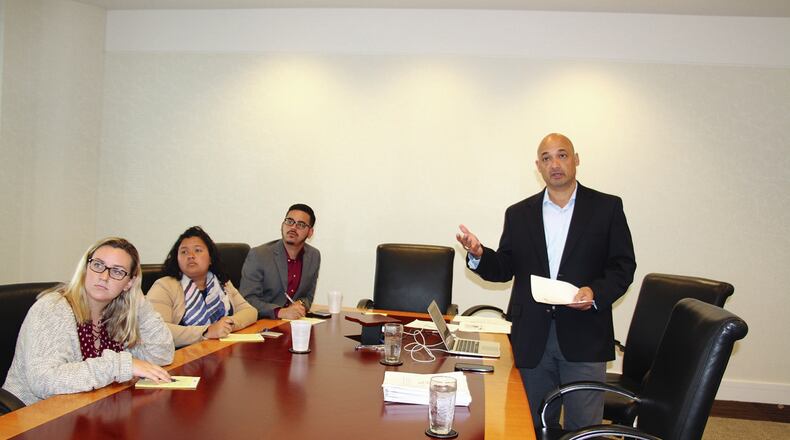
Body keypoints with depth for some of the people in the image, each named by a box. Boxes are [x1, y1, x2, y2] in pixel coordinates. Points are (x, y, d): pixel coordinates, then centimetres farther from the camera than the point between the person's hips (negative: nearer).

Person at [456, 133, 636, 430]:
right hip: (531, 336, 2)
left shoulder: (607, 207, 3)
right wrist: (478, 254, -12)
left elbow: (623, 266, 1)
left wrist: (596, 292, -17)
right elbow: (504, 269, 8)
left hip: (584, 337, -2)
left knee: (583, 427, 2)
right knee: (535, 425, 14)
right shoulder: (519, 214, 10)